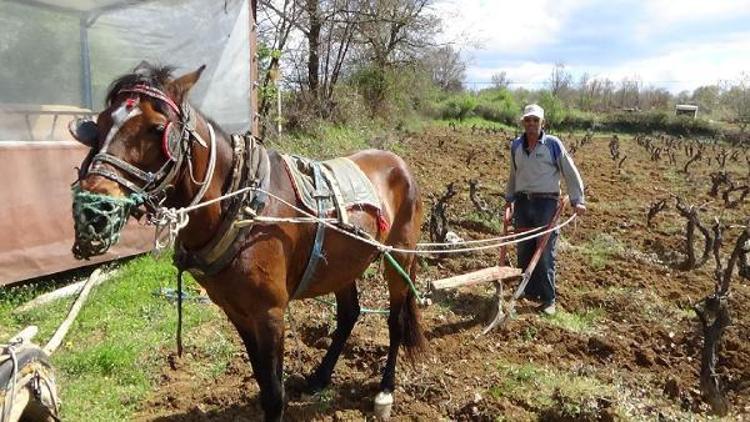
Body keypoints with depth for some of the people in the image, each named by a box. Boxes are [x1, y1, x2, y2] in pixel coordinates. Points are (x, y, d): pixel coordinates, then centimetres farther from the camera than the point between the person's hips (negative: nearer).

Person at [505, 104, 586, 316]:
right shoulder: (516, 146, 8)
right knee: (524, 251, 9)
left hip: (546, 203, -4)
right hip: (522, 202, 5)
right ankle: (530, 292, 23)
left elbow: (570, 173, -2)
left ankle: (548, 299, 5)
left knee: (545, 254, -4)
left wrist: (577, 200, -7)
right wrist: (509, 198, 21)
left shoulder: (553, 144, -4)